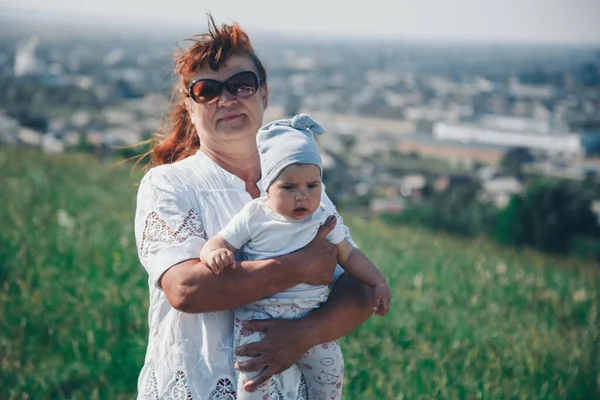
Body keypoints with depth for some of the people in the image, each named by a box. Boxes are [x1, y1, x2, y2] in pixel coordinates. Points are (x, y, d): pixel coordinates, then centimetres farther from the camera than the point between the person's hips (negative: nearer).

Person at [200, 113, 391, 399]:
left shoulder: (322, 220, 6)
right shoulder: (254, 218, -4)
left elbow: (348, 254, 17)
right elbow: (218, 243, -5)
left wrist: (379, 283, 11)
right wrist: (215, 254, -29)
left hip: (311, 315, 4)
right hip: (259, 314, -3)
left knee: (331, 370, 2)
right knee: (254, 373, -19)